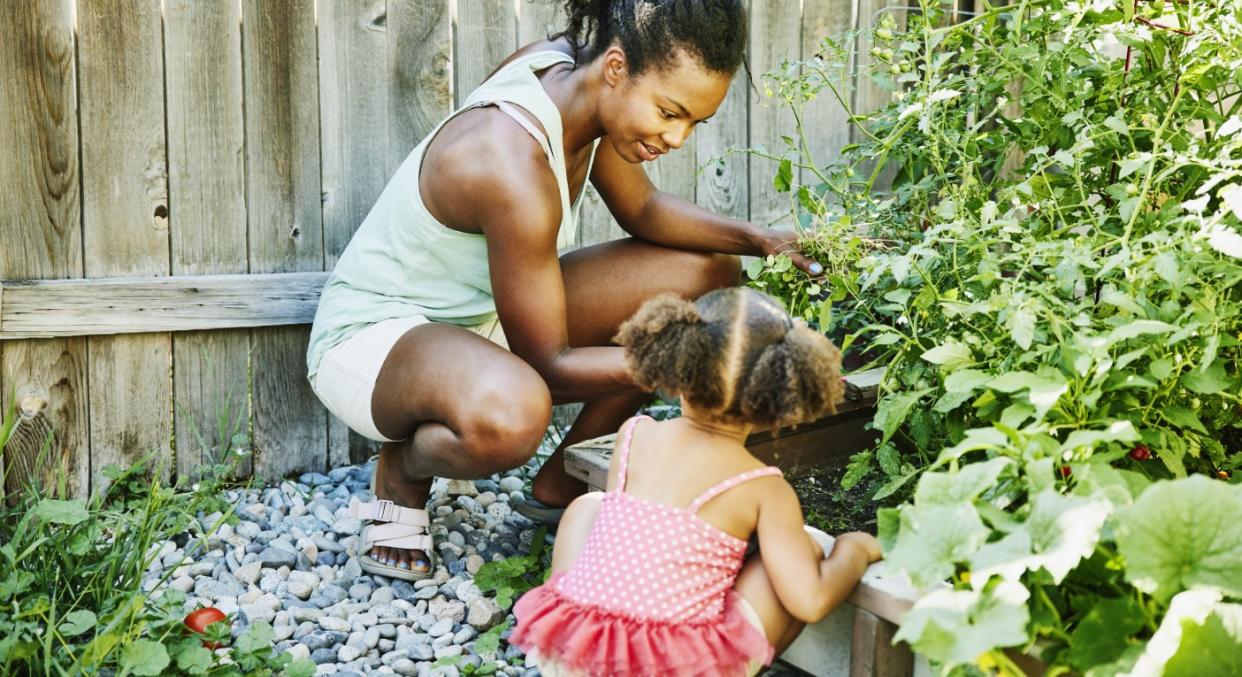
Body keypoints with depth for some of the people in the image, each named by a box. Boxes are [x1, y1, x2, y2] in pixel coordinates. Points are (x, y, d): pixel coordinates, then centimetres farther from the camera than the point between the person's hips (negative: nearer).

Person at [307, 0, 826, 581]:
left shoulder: (568, 69, -9)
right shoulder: (515, 168, -35)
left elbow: (642, 210, 8)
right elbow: (549, 368, -27)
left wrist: (757, 240, -7)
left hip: (483, 313, 9)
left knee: (709, 272, 0)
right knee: (509, 413, -46)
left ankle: (562, 483, 10)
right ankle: (402, 471, -6)